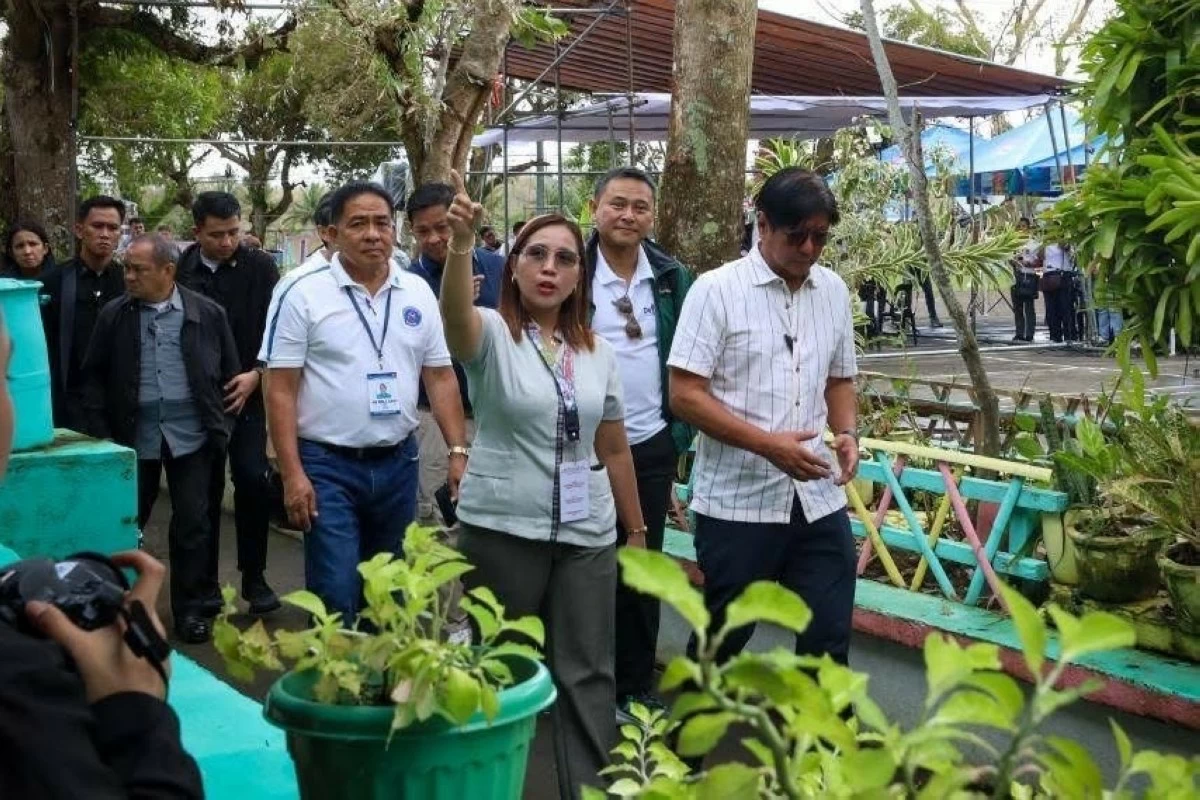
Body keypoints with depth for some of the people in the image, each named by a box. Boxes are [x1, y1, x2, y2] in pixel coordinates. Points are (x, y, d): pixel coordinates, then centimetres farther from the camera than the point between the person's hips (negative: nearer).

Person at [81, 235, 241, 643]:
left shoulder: (208, 313, -3)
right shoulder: (113, 315, 0)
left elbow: (230, 372, 3)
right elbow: (94, 377, 5)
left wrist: (219, 426, -2)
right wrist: (101, 433, -1)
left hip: (191, 436, -1)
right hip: (134, 436, 2)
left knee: (193, 524, 3)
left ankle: (193, 608, 16)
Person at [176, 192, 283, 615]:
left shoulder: (260, 267, -3)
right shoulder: (180, 271, -2)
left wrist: (256, 374, -13)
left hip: (246, 393, -1)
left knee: (253, 479, -9)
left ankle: (254, 576, 8)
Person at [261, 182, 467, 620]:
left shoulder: (418, 292, 5)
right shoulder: (302, 294, -8)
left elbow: (440, 377, 8)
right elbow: (281, 390, -8)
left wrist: (458, 451, 0)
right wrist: (292, 474, -14)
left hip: (398, 463, 5)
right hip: (328, 466, -4)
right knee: (335, 595, -4)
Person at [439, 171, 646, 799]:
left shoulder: (597, 352, 7)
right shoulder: (491, 335, -6)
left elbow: (614, 450, 13)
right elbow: (455, 311, -31)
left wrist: (637, 531, 15)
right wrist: (461, 243, -50)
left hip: (588, 536, 3)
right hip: (501, 530, -3)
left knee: (587, 674, 7)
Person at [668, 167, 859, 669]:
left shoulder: (833, 291, 8)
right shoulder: (717, 289, -9)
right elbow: (685, 395, -13)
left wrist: (846, 432, -3)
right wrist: (768, 444, -22)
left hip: (818, 499, 5)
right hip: (737, 502, -4)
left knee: (829, 638, 9)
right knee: (723, 638, 11)